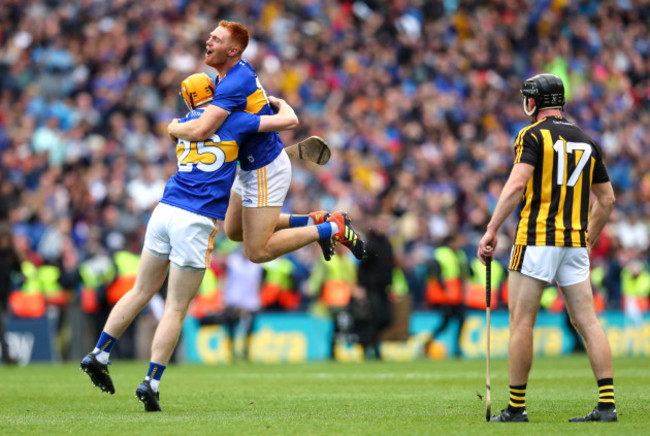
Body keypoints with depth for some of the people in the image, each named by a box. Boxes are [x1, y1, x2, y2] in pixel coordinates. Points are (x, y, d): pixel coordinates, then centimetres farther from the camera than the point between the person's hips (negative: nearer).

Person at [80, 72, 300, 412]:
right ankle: (151, 383, -4)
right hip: (198, 222, -5)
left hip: (166, 209, 5)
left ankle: (98, 355, 18)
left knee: (142, 291, 19)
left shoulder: (183, 125, 18)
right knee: (176, 308, 0)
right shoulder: (233, 120, 3)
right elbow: (290, 120, 5)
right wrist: (278, 102, 28)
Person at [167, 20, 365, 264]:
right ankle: (311, 222, 23)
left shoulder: (234, 84, -29)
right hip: (251, 167, 10)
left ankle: (333, 229, 0)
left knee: (257, 252, -5)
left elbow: (201, 131, -40)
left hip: (265, 170, -10)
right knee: (234, 232, 23)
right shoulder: (240, 68, 1)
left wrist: (174, 128, -18)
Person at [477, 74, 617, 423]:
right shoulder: (587, 141, 14)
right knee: (586, 320, 3)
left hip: (537, 238, -6)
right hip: (575, 242, 6)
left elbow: (516, 185, -18)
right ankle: (607, 403, -5)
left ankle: (516, 407, 0)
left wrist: (491, 231, -17)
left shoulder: (533, 135, -5)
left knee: (521, 321, -1)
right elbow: (606, 200, 18)